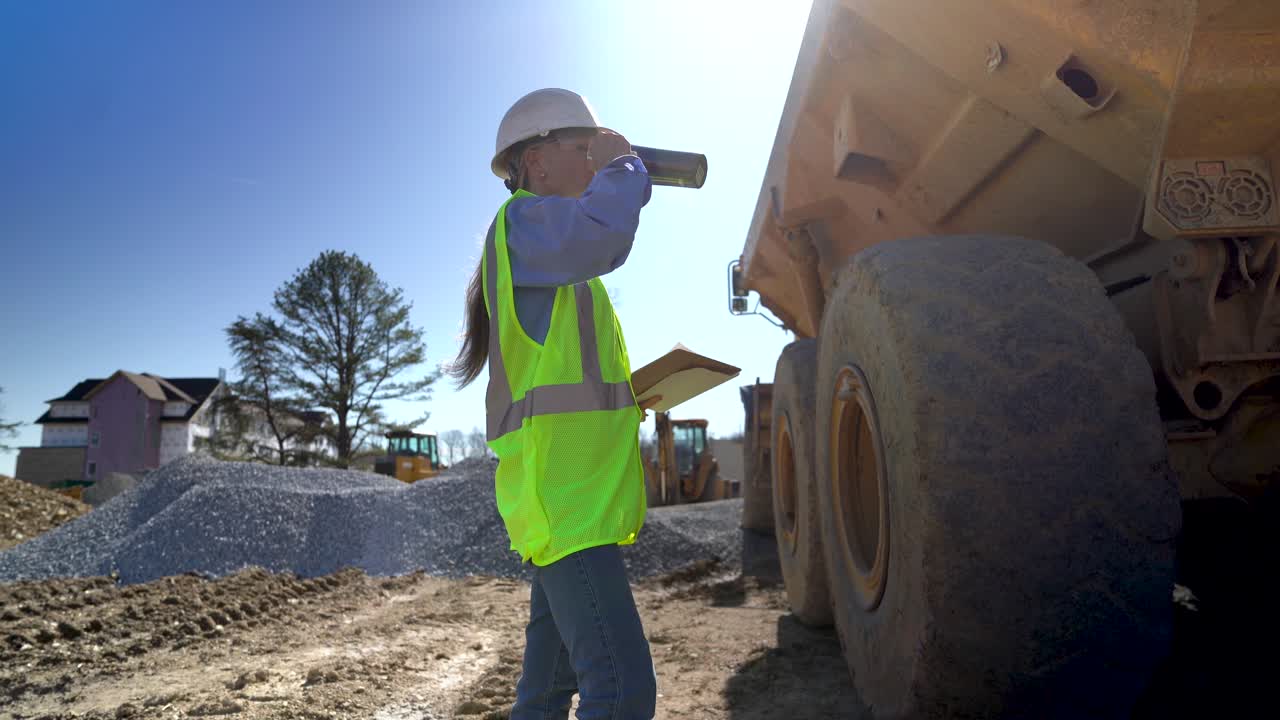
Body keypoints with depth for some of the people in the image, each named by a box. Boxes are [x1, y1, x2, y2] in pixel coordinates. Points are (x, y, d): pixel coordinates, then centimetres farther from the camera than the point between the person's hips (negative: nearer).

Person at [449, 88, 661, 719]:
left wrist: (626, 395, 13)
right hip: (562, 499, -10)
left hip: (578, 498, 10)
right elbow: (603, 230, -28)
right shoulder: (522, 220, -5)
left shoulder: (559, 266, 24)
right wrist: (624, 163, -8)